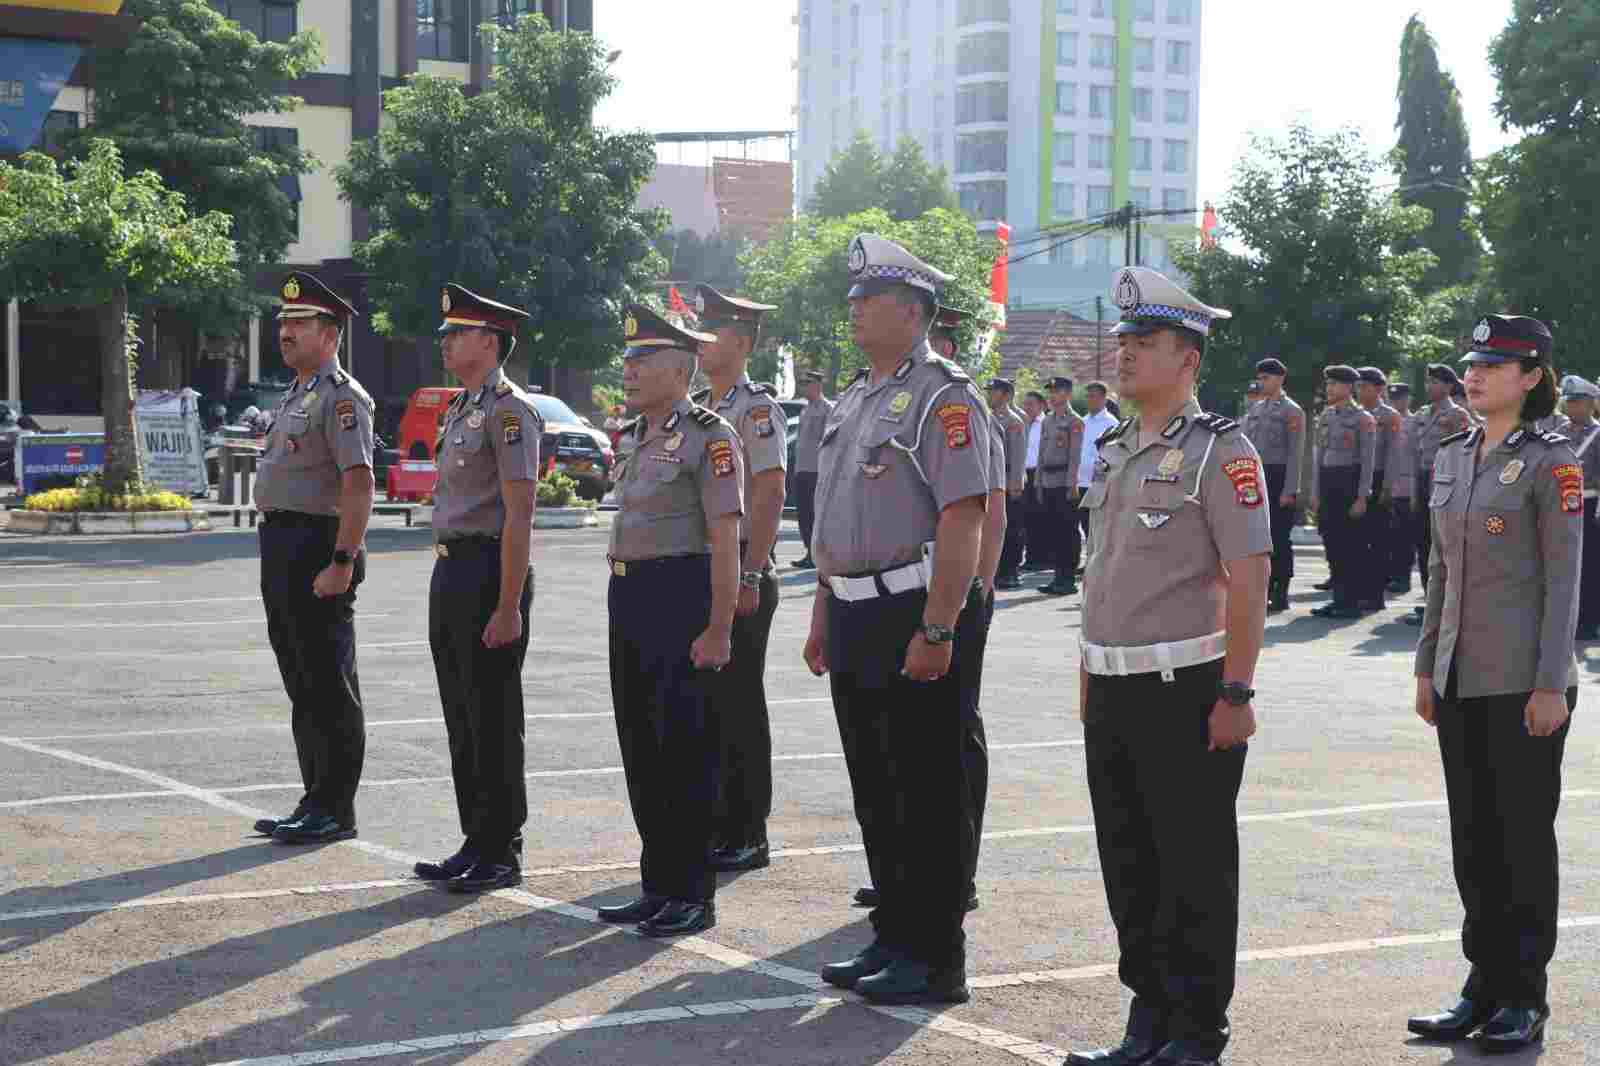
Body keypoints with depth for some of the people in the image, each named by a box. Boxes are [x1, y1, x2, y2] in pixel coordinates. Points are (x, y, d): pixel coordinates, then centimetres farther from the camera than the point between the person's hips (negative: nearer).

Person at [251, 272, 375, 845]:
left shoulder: (342, 396, -12)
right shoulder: (294, 396, 19)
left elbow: (359, 484, -20)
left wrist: (342, 562, -25)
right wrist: (277, 557, 20)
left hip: (317, 550, -10)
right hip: (280, 545, 10)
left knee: (329, 687, -5)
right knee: (302, 686, 13)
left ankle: (335, 810, 0)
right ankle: (316, 803, 20)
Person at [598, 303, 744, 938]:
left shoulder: (708, 437, -11)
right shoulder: (638, 437, 15)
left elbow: (725, 540, -15)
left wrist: (718, 630, -20)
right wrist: (623, 601, 18)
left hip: (682, 596, -9)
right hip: (629, 598, 9)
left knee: (685, 748, -4)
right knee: (641, 747, 11)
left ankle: (692, 896, 4)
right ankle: (658, 886, 21)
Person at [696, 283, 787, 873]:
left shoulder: (757, 409, -10)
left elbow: (769, 497, -17)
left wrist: (749, 577, -22)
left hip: (739, 574, -8)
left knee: (739, 707, -3)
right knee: (703, 705, 11)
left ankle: (747, 836, 4)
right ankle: (714, 825, 19)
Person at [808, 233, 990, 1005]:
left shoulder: (944, 399, -12)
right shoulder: (853, 400, 16)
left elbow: (964, 519, -19)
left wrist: (937, 630, -23)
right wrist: (822, 617, 19)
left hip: (916, 617, -9)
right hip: (855, 620, 9)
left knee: (930, 796, -2)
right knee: (875, 793, 15)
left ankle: (934, 960, 5)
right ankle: (892, 939, 25)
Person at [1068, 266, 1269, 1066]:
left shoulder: (1219, 450, -10)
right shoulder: (1114, 452, 14)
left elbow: (1249, 579, -15)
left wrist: (1235, 694, -19)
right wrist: (1088, 678, 17)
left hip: (1187, 692, -7)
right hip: (1114, 692, 8)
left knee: (1194, 870, 1)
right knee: (1128, 863, 13)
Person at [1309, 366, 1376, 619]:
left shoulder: (1363, 419, -6)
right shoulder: (1326, 415, 13)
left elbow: (1368, 460, -9)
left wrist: (1361, 497, -15)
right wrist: (1317, 493, 13)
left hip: (1350, 482, -6)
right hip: (1327, 483, 6)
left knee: (1350, 543, -3)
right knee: (1331, 542, 6)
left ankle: (1352, 602, 2)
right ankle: (1338, 598, 13)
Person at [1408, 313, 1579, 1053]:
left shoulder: (1551, 462, -8)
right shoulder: (1452, 457, 11)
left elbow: (1563, 577, -11)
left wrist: (1551, 684, -16)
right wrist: (1427, 666, 12)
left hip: (1525, 680, -6)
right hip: (1462, 679, 6)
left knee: (1524, 834, 1)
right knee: (1472, 834, 10)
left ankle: (1526, 998, 10)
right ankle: (1484, 984, 20)